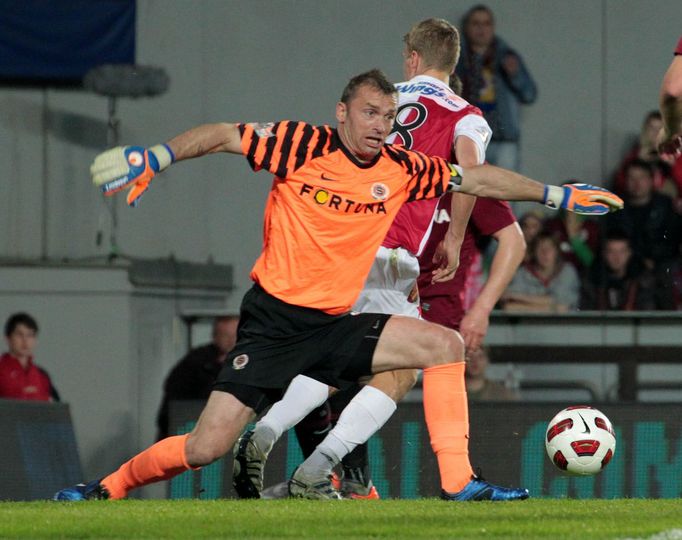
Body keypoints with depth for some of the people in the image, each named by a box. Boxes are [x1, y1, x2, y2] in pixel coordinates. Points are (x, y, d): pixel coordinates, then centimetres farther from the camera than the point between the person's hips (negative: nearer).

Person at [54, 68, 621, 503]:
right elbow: (222, 135, -3)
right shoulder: (303, 145, -8)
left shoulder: (401, 169, 4)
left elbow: (476, 179, 15)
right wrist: (154, 158, -15)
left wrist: (557, 196, 18)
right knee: (207, 447, -14)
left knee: (445, 344, -10)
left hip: (338, 325, 5)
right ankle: (106, 490, 8)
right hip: (274, 322, -5)